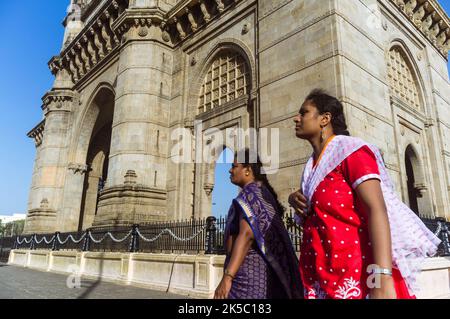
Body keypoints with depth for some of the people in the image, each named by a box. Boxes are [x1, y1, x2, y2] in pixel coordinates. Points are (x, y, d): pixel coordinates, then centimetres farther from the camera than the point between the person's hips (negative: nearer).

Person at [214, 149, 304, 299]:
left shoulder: (250, 192, -11)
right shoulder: (263, 192, 17)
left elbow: (247, 234, -24)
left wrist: (227, 277, -28)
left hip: (247, 270, -10)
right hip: (261, 268, 10)